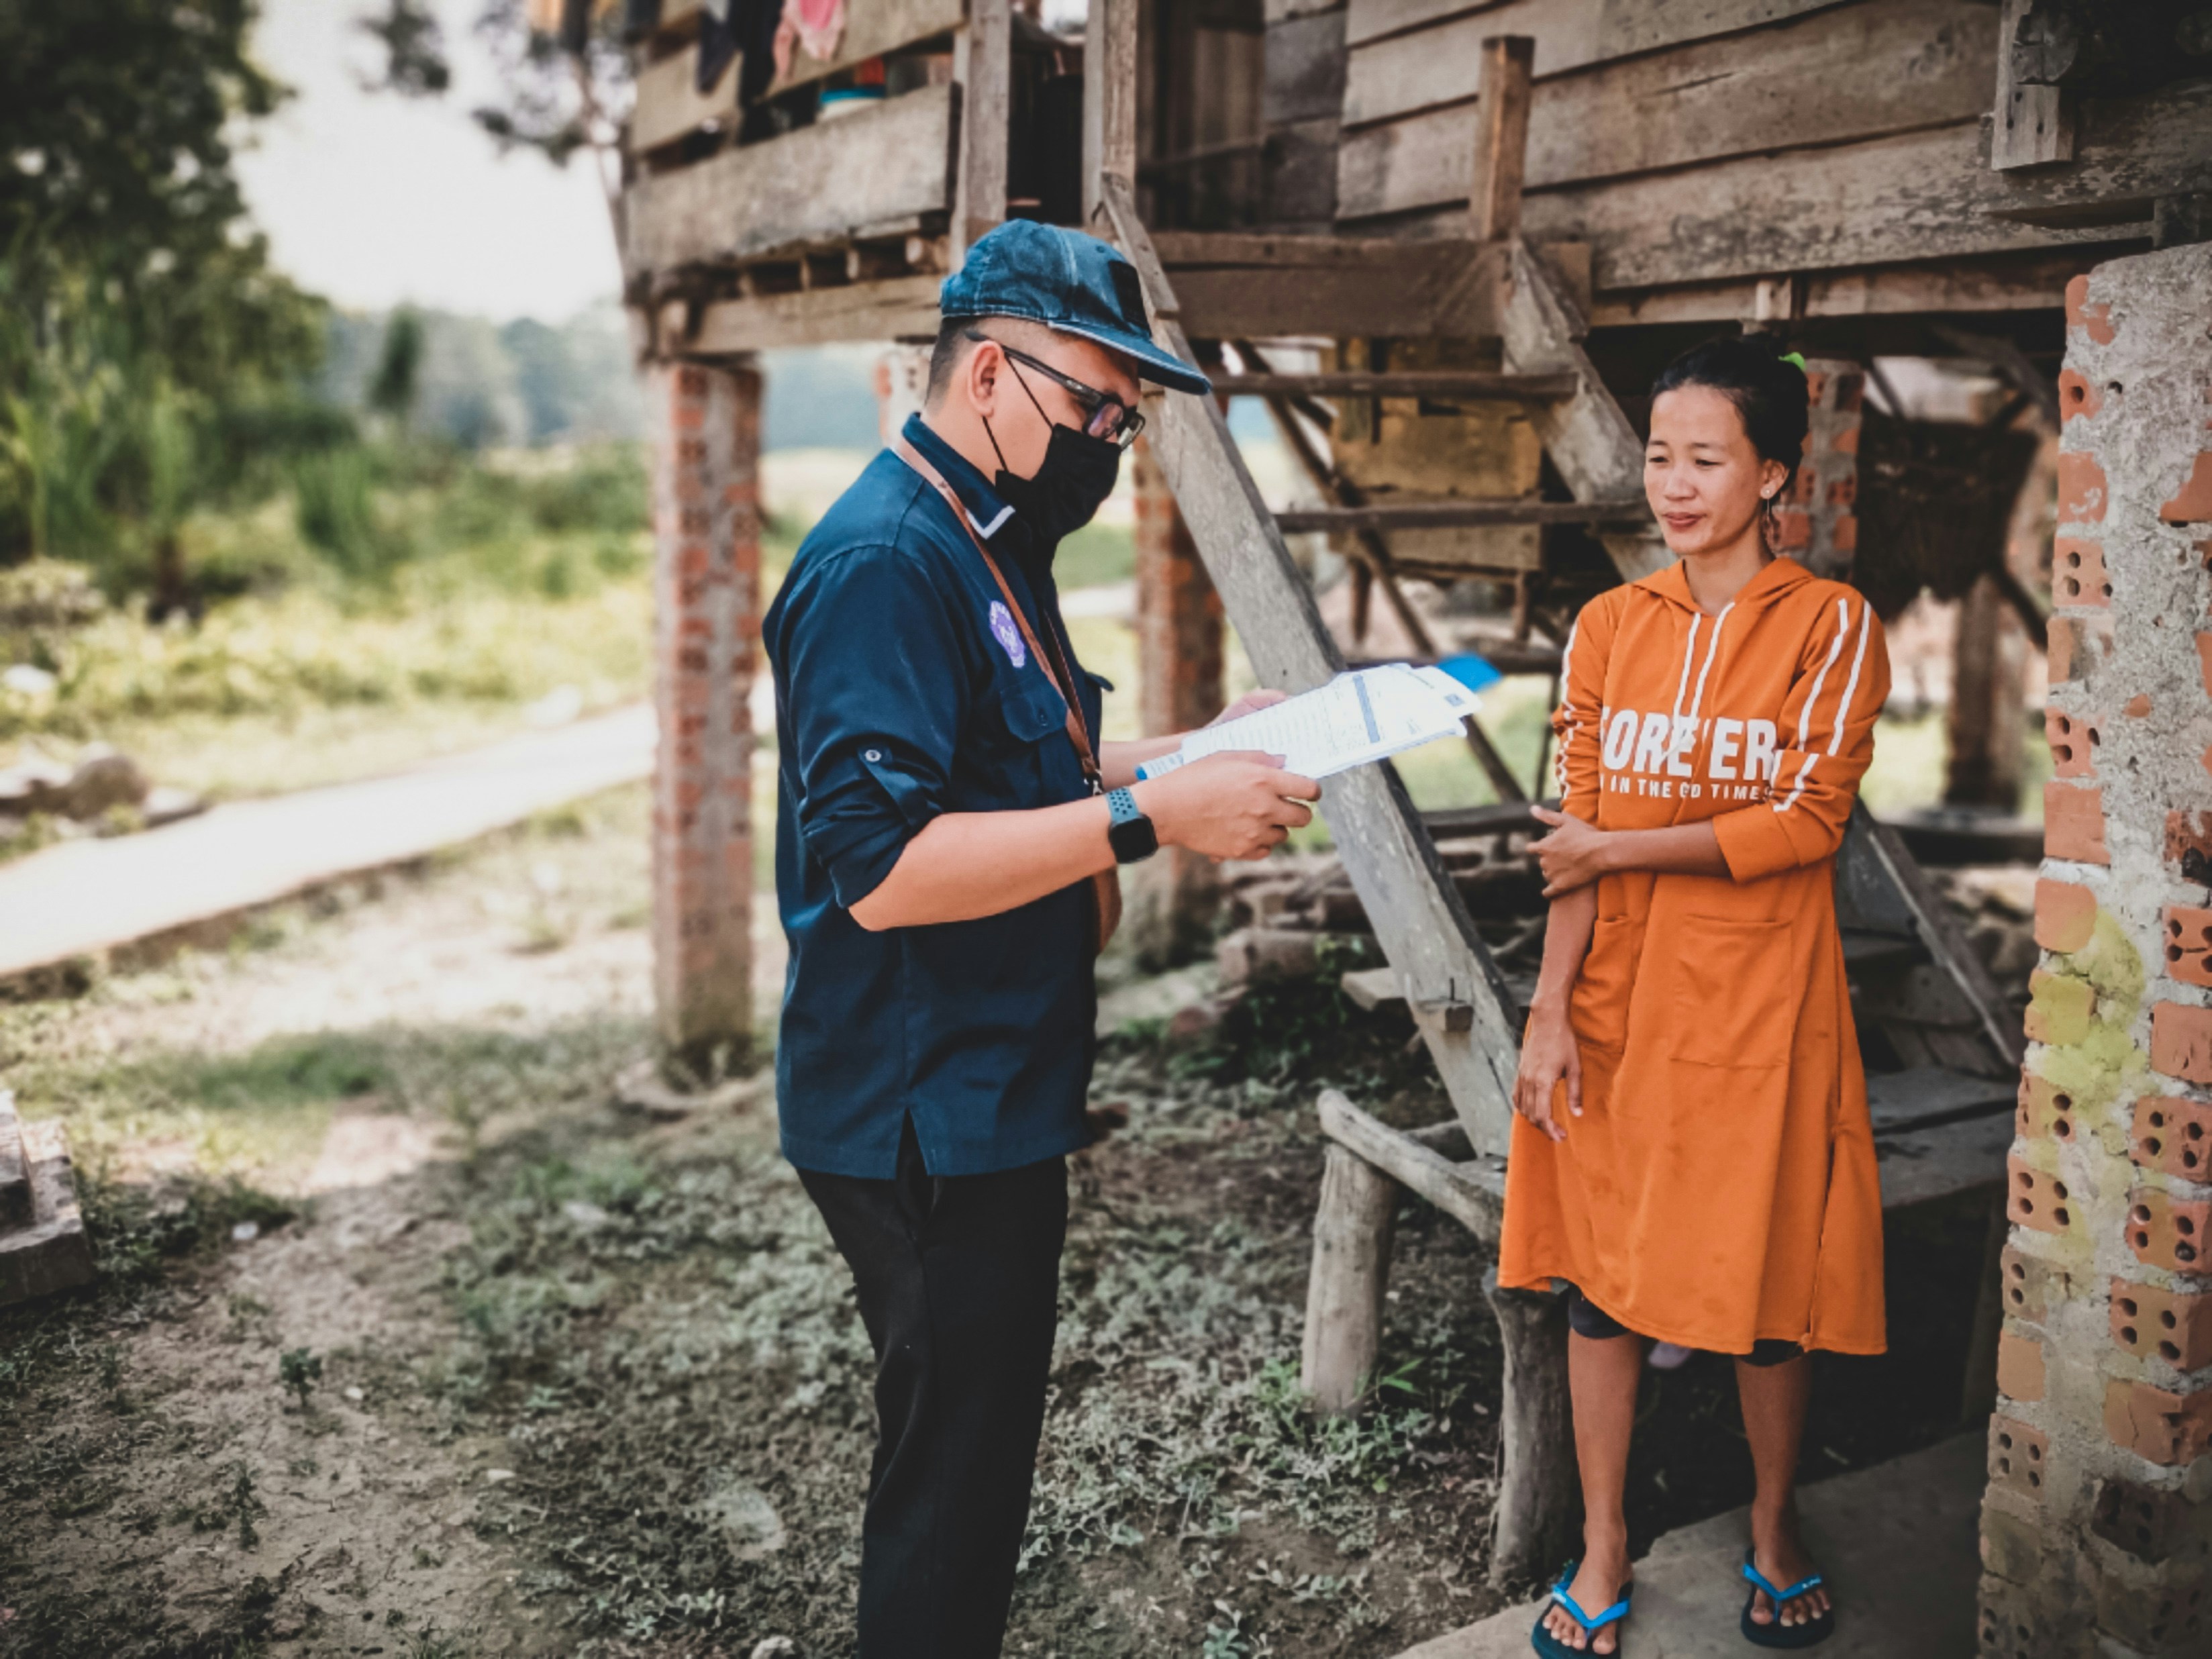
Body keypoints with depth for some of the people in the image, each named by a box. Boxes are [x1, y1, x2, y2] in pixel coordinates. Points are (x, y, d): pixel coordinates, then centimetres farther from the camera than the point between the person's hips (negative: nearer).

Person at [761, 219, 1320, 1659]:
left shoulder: (993, 544, 13)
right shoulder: (884, 559, -20)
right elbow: (882, 867, -28)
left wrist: (1193, 750, 10)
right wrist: (1154, 815, -29)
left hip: (990, 1097, 10)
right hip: (925, 1124, -10)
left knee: (967, 1456, 21)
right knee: (952, 1479, 3)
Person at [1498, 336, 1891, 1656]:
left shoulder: (1830, 625, -5)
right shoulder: (1612, 627, 5)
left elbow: (1809, 820, -12)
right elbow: (1580, 835, 1)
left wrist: (1617, 849, -11)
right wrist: (1550, 1012, -5)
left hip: (1760, 1004, -3)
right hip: (1617, 1002, 3)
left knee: (1763, 1277, 8)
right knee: (1601, 1271, 8)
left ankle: (1777, 1529, 33)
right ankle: (1605, 1549, 25)